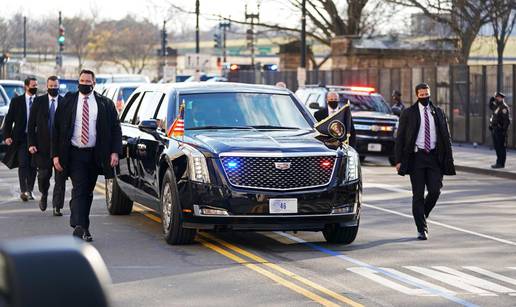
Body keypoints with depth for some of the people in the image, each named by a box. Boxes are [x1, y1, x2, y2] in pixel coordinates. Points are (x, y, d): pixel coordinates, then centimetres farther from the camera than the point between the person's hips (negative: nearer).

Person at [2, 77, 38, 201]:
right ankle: (23, 190, -11)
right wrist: (7, 136, -6)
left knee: (33, 166, 5)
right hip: (21, 137, -1)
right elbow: (9, 119, 4)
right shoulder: (16, 101, 4)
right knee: (23, 164, -10)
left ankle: (29, 191, 14)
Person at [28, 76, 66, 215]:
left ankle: (57, 207, 1)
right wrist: (31, 143, -4)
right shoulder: (38, 101, 4)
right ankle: (44, 195, 37)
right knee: (43, 175, 7)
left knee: (60, 177, -3)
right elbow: (31, 124, 4)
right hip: (43, 146, 1)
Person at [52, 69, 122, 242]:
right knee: (79, 190, -14)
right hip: (75, 154, -2)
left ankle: (83, 228, 19)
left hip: (95, 155, 2)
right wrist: (55, 155, -4)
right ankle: (79, 226, -24)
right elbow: (56, 129, 4)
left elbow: (115, 128, 4)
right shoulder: (67, 102, 3)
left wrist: (115, 152, -8)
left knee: (88, 192, 10)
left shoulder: (105, 103, 4)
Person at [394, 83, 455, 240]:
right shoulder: (408, 113, 3)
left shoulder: (438, 112, 10)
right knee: (418, 194, -1)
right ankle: (422, 229, 5)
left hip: (434, 156, 2)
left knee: (435, 190, -7)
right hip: (416, 156, -2)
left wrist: (449, 159, 6)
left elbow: (446, 137, 13)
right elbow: (400, 138, 2)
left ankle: (422, 215, 21)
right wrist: (399, 160, -5)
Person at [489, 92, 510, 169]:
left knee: (501, 147, -6)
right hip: (494, 130, 10)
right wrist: (491, 100, 18)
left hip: (500, 130, -10)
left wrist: (504, 130, -24)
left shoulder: (504, 107, -14)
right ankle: (499, 162, 20)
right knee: (497, 147, 14)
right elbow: (490, 106, 37)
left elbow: (506, 120, -20)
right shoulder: (497, 106, 15)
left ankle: (501, 163, -4)